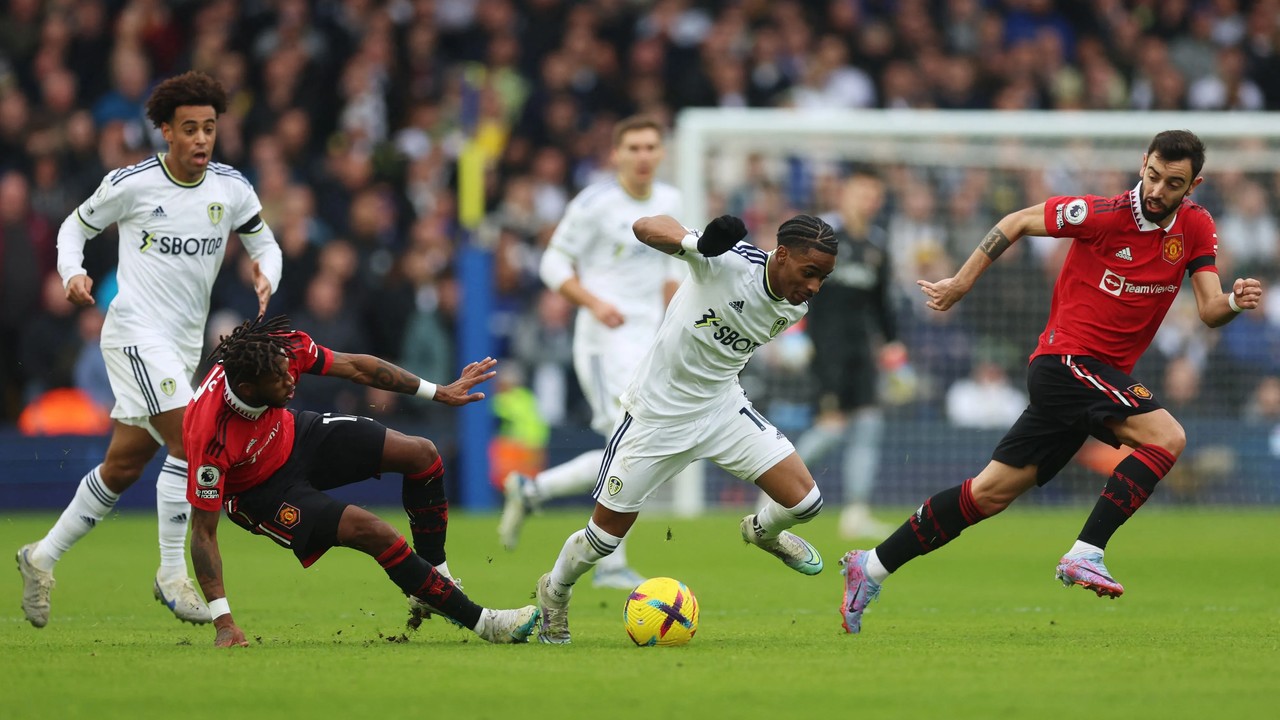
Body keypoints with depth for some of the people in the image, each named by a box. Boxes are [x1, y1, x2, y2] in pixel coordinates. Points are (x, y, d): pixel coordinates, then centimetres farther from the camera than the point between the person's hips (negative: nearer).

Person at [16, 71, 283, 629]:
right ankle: (172, 574, -11)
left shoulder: (231, 188, 2)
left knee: (125, 464, 10)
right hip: (136, 331, -6)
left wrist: (266, 275, -7)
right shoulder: (130, 184, -9)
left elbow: (265, 243, 15)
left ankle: (43, 557, 25)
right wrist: (72, 273, -13)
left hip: (185, 342, 6)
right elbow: (75, 226, 6)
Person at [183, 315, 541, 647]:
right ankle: (481, 622, -7)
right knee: (375, 533, -21)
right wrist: (223, 623, -34)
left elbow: (354, 367, -9)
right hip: (258, 492, -6)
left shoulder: (285, 348, -28)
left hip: (294, 435, 6)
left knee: (421, 454, -1)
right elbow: (203, 532, -32)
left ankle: (435, 581, 18)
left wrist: (439, 392, -3)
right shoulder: (212, 434, -40)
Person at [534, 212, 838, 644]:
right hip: (657, 413, -5)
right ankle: (554, 592, 37)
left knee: (804, 501, -10)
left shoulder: (795, 308, -6)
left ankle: (763, 532, 27)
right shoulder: (731, 260, -26)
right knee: (606, 534, 5)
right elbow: (646, 227, -35)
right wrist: (698, 242, -53)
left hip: (721, 408, 5)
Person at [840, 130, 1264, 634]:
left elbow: (1209, 311, -1)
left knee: (992, 492, 9)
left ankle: (871, 568, 16)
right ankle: (1085, 555, -25)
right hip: (1068, 358, -7)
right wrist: (960, 284, 0)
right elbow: (1017, 223, -3)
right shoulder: (1104, 214, -14)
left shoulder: (1196, 228, 3)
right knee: (1166, 437, -24)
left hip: (1102, 375, 7)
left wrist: (1234, 301, -24)